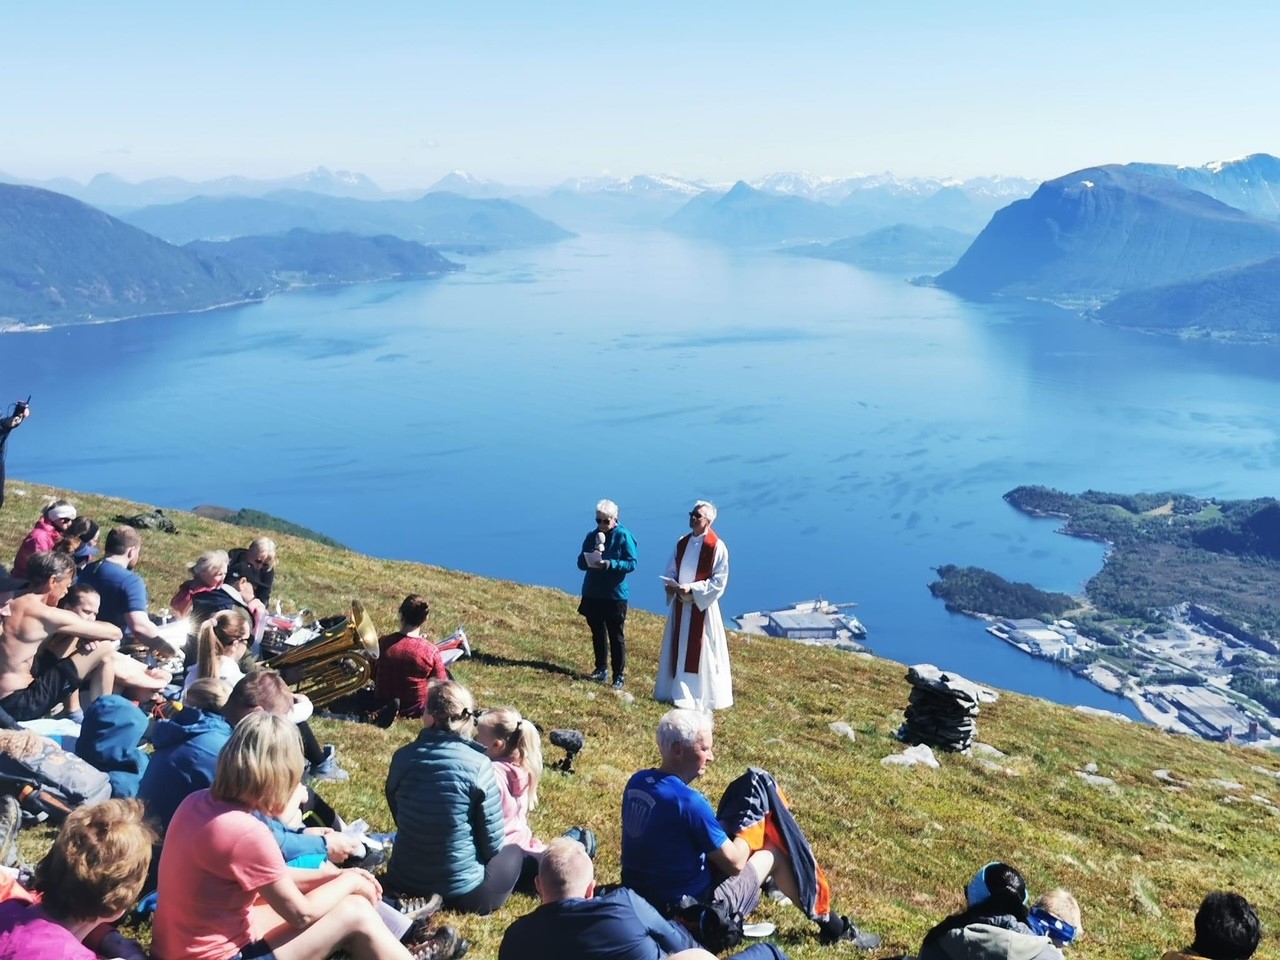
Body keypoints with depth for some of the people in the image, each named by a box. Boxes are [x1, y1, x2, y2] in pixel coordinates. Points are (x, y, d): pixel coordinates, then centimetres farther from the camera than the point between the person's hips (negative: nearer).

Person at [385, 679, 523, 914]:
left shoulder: (402, 757, -7)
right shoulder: (478, 765, -17)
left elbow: (400, 818, 9)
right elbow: (493, 842, -9)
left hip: (404, 884, 5)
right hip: (464, 894, -5)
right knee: (514, 851, 24)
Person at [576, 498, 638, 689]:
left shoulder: (624, 536, -8)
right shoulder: (592, 536, 5)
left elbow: (631, 563, -12)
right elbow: (581, 563, 4)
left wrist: (610, 564, -25)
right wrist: (591, 557, -17)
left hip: (615, 596, -5)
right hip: (592, 594, 5)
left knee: (617, 636, 1)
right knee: (598, 633, 14)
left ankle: (619, 675, 7)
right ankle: (601, 668, 27)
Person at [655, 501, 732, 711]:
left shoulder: (717, 546, -13)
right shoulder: (682, 542, 7)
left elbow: (719, 581, -14)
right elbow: (671, 570, 14)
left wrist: (692, 588, -21)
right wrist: (671, 584, -8)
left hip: (702, 606, -6)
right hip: (680, 604, 7)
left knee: (700, 652, -1)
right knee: (677, 649, 13)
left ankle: (702, 697, 10)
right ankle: (677, 692, 25)